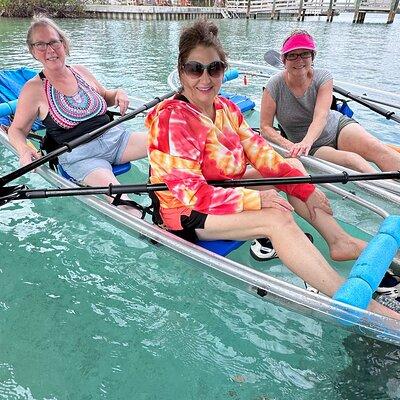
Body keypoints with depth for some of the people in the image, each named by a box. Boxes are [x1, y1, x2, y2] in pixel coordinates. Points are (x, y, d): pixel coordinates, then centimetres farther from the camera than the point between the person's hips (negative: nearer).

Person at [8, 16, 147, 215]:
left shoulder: (81, 72, 12)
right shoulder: (33, 89, 0)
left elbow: (104, 97, 28)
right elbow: (17, 129, 6)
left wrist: (118, 94, 5)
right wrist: (23, 150, -16)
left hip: (114, 136, 5)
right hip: (79, 156, -5)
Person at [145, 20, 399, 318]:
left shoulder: (226, 108, 1)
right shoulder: (172, 119, -21)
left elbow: (261, 154, 1)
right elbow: (191, 194, -26)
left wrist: (306, 190, -5)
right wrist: (256, 199, -26)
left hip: (221, 191, 8)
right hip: (186, 216, -8)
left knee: (291, 166, 3)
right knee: (278, 219, -27)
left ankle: (339, 239, 0)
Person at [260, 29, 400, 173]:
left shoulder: (323, 78, -9)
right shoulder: (275, 86, -12)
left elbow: (321, 116, -24)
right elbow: (265, 127, -11)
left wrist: (307, 141, -45)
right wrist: (288, 145, -29)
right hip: (312, 149, -2)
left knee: (378, 150, -25)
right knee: (351, 160, -30)